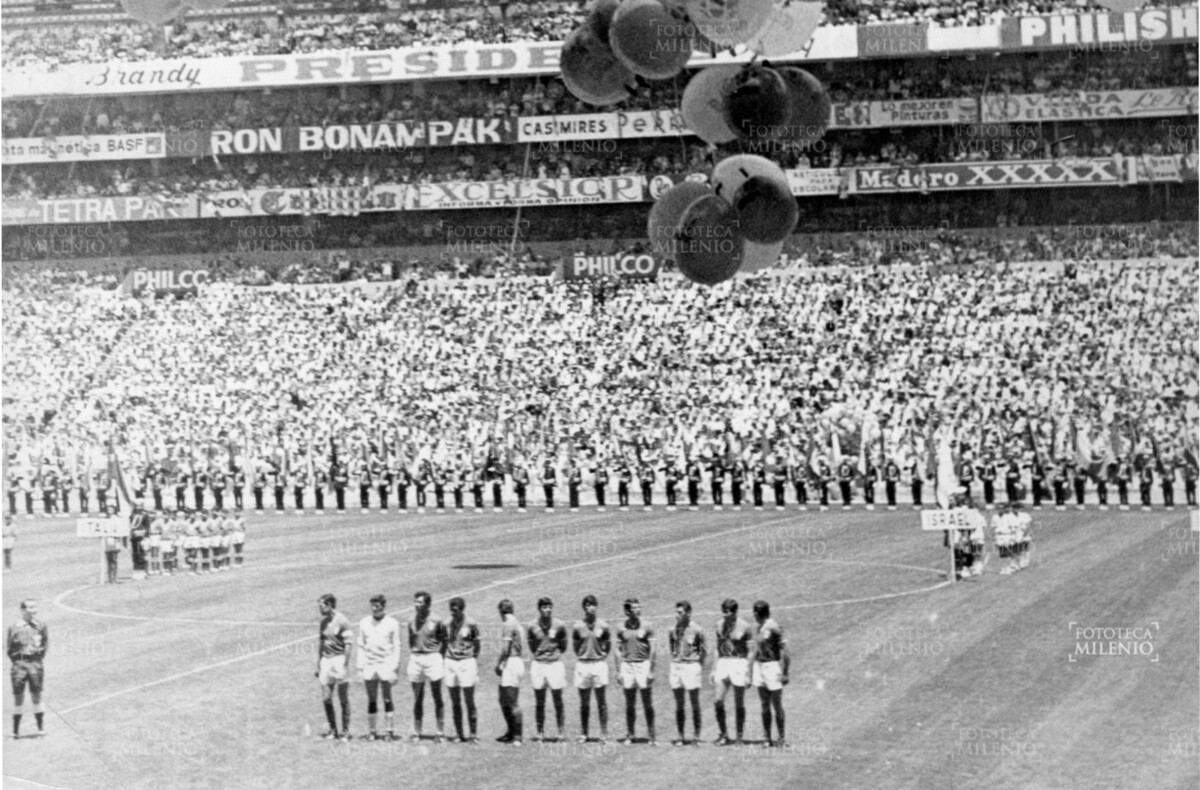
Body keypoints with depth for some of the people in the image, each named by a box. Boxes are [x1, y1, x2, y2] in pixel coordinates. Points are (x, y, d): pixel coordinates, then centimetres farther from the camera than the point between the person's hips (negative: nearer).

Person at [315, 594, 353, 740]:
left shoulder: (342, 622, -10)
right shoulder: (323, 622, 11)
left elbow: (348, 645, -11)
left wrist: (344, 665, -17)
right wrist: (318, 665, 17)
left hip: (338, 658, -6)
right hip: (325, 660, 6)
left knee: (343, 699, 1)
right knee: (326, 698, 4)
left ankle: (345, 731, 7)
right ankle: (332, 729, 15)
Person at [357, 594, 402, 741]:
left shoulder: (392, 623, 1)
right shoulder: (364, 623, 9)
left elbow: (396, 647, 2)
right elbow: (360, 646, 12)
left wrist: (395, 668, -4)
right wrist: (359, 667, 6)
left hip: (386, 666, -2)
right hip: (369, 666, 2)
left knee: (387, 700, -3)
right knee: (371, 700, 4)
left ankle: (391, 731, 0)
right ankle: (371, 731, 8)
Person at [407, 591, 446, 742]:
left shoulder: (436, 620, -5)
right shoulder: (412, 621, 6)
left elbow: (444, 640, 1)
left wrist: (441, 658, -4)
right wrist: (414, 652, 4)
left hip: (433, 657, -4)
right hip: (415, 658, 4)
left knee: (437, 697, 1)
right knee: (417, 698, 7)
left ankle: (440, 732, 5)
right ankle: (416, 732, 12)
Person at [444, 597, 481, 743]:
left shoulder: (470, 624, -5)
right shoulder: (448, 624, 6)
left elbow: (476, 646, 1)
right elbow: (445, 644, 14)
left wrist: (476, 669, -1)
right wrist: (442, 665, 9)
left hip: (466, 661, -4)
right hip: (450, 662, 4)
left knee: (469, 702, -3)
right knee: (455, 703, 4)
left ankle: (473, 734, 1)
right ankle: (459, 735, 9)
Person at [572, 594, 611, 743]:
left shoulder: (603, 626, 0)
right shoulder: (578, 627, 1)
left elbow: (608, 645, 10)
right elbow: (575, 645, 11)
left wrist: (602, 657, 3)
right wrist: (581, 657, 3)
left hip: (599, 663, -1)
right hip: (582, 664, 1)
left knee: (601, 701, -1)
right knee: (584, 702, 6)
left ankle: (604, 733, 3)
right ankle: (583, 733, 13)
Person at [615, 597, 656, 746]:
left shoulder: (646, 626, 0)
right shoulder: (622, 629, 6)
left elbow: (652, 649, -1)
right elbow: (619, 650, 9)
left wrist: (651, 671, -7)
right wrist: (619, 671, 3)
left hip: (643, 664, -2)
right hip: (627, 666, 2)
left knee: (648, 703, -2)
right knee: (630, 704, 5)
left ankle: (651, 735, 3)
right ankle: (629, 735, 11)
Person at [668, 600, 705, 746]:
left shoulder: (696, 630, -5)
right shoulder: (673, 630, 8)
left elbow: (703, 652, 0)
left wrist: (701, 668, -4)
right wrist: (674, 660, 7)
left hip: (691, 665, -4)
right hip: (676, 666, 4)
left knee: (694, 703, 1)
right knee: (679, 704, 6)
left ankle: (697, 736, 5)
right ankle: (680, 736, 10)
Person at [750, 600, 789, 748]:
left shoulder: (773, 628, -13)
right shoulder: (758, 629, 12)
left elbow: (784, 650, -15)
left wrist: (784, 673, -17)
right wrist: (751, 673, 22)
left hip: (773, 666, -8)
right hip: (759, 666, 8)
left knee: (776, 705, -1)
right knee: (764, 705, 8)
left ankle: (782, 738, 8)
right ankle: (767, 738, 12)